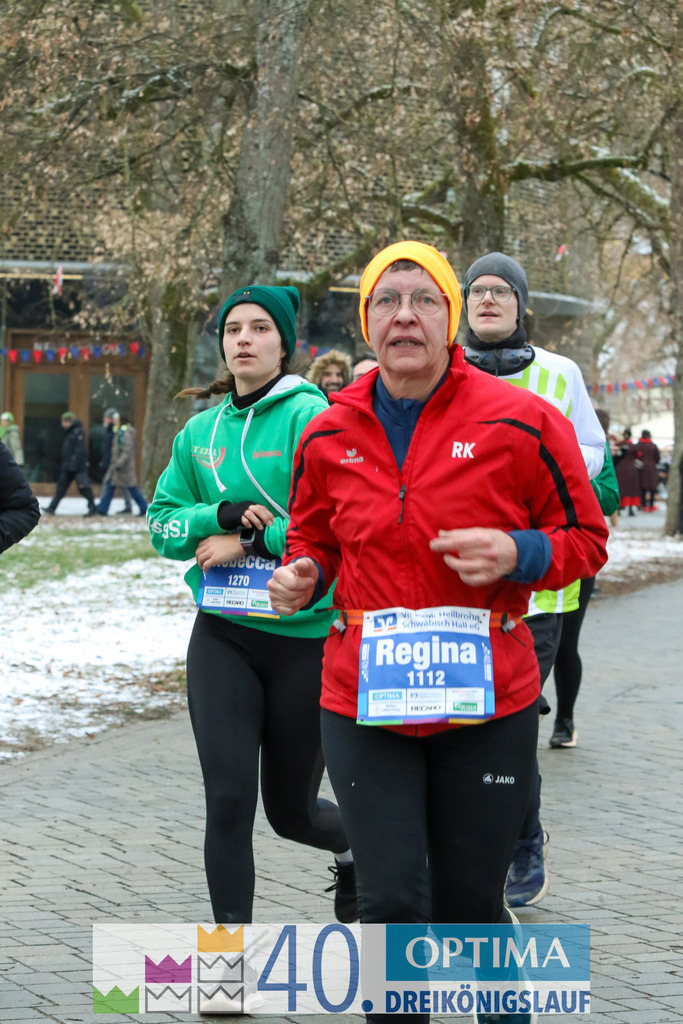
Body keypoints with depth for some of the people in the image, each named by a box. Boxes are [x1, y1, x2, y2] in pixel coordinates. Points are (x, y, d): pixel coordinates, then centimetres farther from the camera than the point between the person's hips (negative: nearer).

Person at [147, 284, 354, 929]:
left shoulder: (311, 418, -8)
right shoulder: (201, 431, 8)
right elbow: (163, 523, 6)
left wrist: (251, 543, -17)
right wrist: (225, 515, -13)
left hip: (307, 636, -3)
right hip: (223, 636, 3)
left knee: (291, 810, 10)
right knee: (228, 798, -8)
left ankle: (353, 844, 45)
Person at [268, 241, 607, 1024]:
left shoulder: (519, 423, -6)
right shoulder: (329, 436, 4)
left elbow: (586, 540, 3)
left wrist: (519, 555, -17)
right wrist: (299, 576, -1)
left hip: (489, 699, -1)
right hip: (363, 697, 2)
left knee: (470, 905, 9)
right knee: (393, 904, -3)